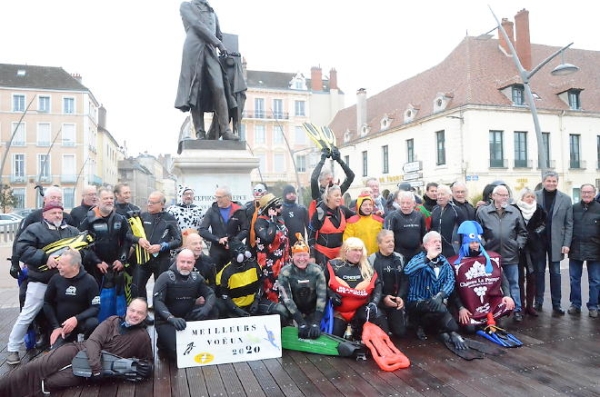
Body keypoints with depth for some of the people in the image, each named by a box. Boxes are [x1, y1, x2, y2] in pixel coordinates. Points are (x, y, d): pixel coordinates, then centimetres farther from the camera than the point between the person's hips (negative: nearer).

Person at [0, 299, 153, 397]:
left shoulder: (142, 337, 1)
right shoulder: (112, 321, 4)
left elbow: (146, 361, 11)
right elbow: (93, 340, -8)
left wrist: (147, 368, -15)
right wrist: (95, 365, -26)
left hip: (100, 367, -2)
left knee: (46, 382, -19)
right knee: (36, 366, -15)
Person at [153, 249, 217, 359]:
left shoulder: (197, 277, -2)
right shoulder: (165, 277, -15)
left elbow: (210, 294, -4)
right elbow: (157, 301, -24)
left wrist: (206, 308, -28)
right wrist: (172, 318, -39)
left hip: (188, 317, 4)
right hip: (166, 321, -4)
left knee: (213, 311, -16)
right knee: (177, 350, -26)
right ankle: (163, 342, 8)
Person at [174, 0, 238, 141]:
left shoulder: (212, 12, 31)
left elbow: (219, 35, 38)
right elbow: (196, 24, 0)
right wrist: (218, 43, -6)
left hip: (211, 51, 4)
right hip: (193, 50, -3)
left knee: (219, 89, -16)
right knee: (196, 92, -11)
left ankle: (225, 130, -23)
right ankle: (200, 133, -15)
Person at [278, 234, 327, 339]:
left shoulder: (317, 270, -11)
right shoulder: (285, 272, -14)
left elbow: (322, 296, -15)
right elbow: (287, 298, -19)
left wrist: (316, 322, -24)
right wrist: (301, 322, -25)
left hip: (313, 311, 1)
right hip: (295, 311, -1)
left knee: (314, 332, -12)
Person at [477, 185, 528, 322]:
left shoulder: (515, 212, 4)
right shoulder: (483, 212, -3)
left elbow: (522, 232, 12)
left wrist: (519, 244, 1)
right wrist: (483, 245, -7)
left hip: (510, 255, 1)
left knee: (513, 284, 10)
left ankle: (517, 310, 22)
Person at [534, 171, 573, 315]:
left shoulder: (565, 199, 1)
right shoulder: (535, 196, -3)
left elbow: (569, 224, 2)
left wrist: (566, 244, -5)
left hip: (556, 242, 1)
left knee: (555, 273, 6)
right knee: (539, 272, 8)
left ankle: (556, 304, 15)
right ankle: (538, 302, 18)